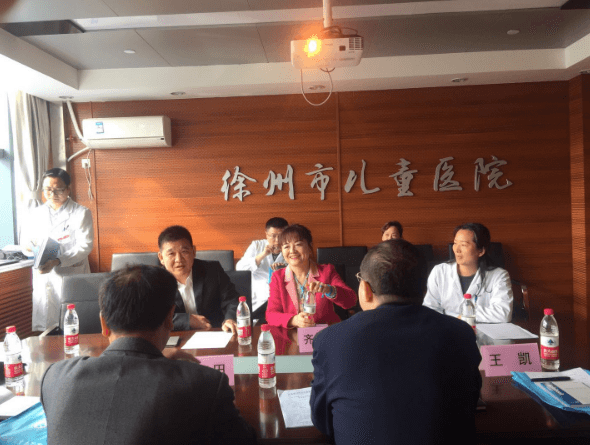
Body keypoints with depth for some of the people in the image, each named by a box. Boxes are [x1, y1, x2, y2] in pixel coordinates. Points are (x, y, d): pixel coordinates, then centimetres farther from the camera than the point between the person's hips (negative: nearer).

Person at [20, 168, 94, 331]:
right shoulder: (36, 214, 14)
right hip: (43, 280, 4)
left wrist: (57, 262, -22)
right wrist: (30, 246, -10)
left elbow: (85, 246, -9)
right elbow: (25, 241, 15)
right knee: (44, 330, 5)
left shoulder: (81, 213, 0)